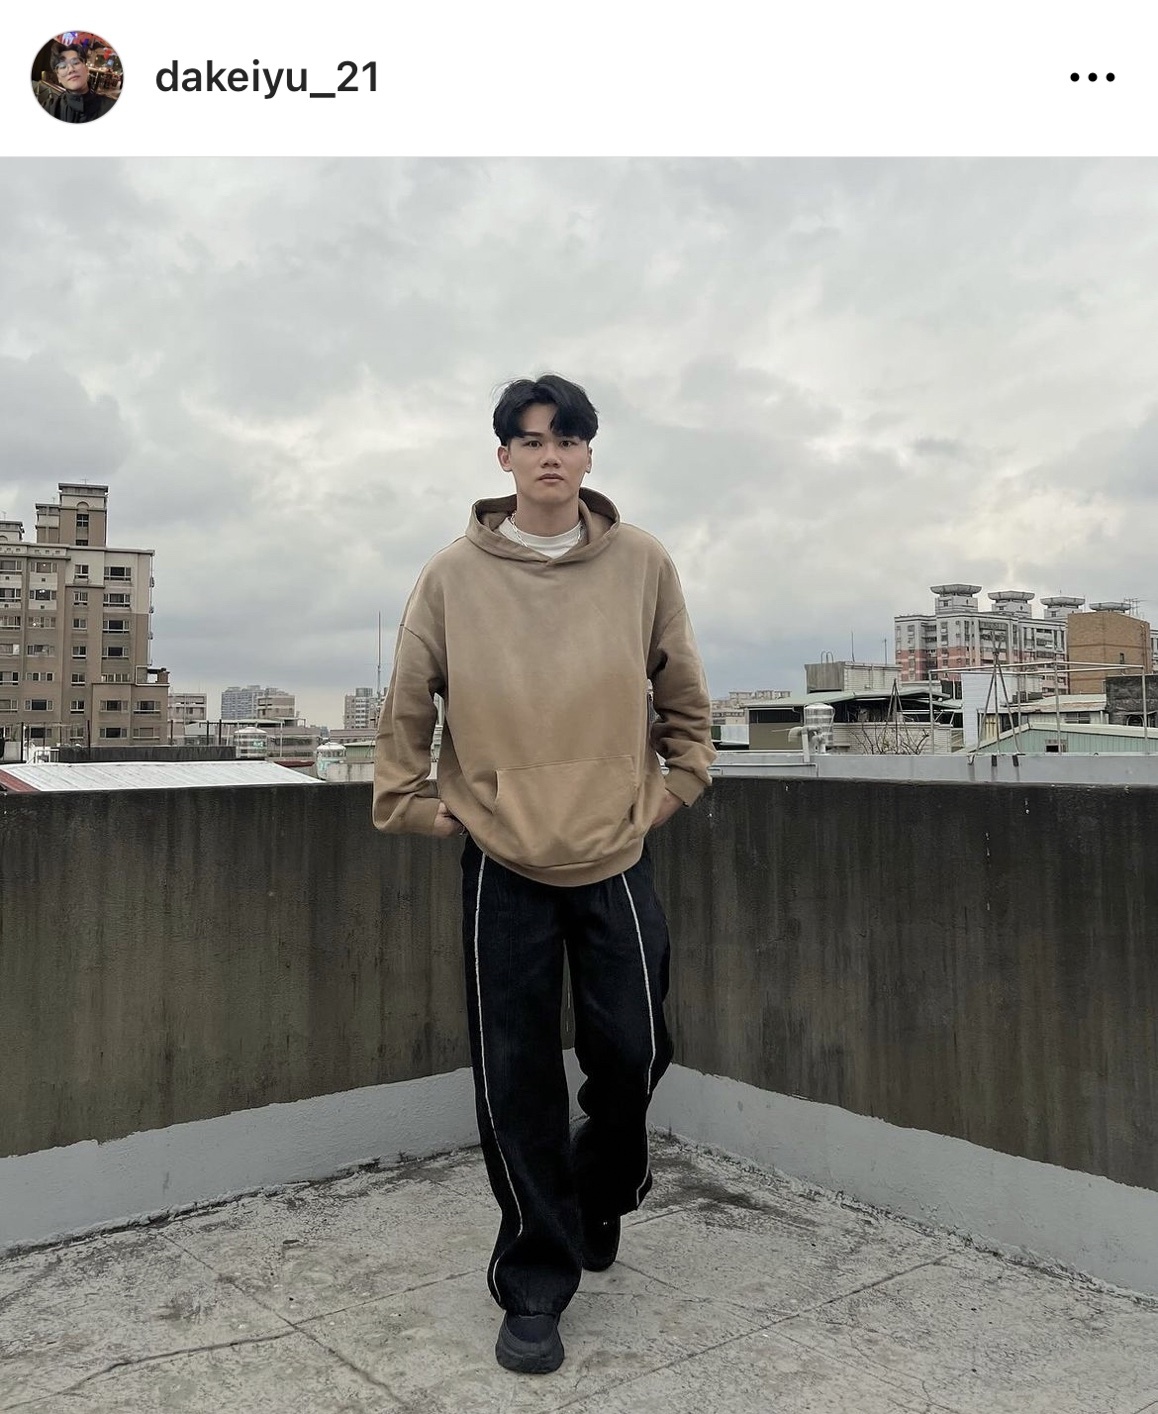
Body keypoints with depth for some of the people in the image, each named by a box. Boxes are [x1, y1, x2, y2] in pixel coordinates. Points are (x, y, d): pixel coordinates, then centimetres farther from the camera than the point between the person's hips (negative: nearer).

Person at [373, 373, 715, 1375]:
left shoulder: (641, 564, -1)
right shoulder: (454, 576, -3)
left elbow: (683, 696, 10)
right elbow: (407, 707, 6)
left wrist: (677, 785, 6)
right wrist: (412, 800, 4)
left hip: (616, 854, 1)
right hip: (502, 862, 0)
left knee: (631, 1052, 6)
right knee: (516, 1079, 4)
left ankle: (602, 1195, 40)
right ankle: (535, 1282, 23)